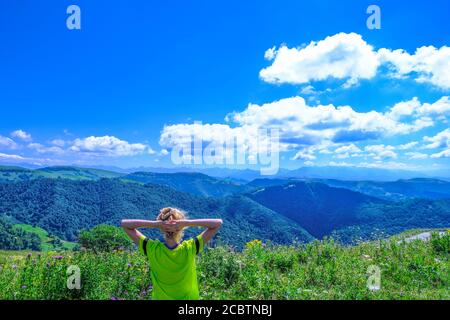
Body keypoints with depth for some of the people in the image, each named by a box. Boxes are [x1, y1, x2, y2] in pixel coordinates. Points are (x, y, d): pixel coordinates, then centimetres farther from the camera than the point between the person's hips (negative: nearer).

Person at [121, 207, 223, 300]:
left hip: (160, 297, 1)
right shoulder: (190, 248, -25)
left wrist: (155, 224, -31)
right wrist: (187, 223, -32)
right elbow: (218, 223, -22)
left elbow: (125, 224, -18)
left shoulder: (152, 249, -23)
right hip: (189, 297, 0)